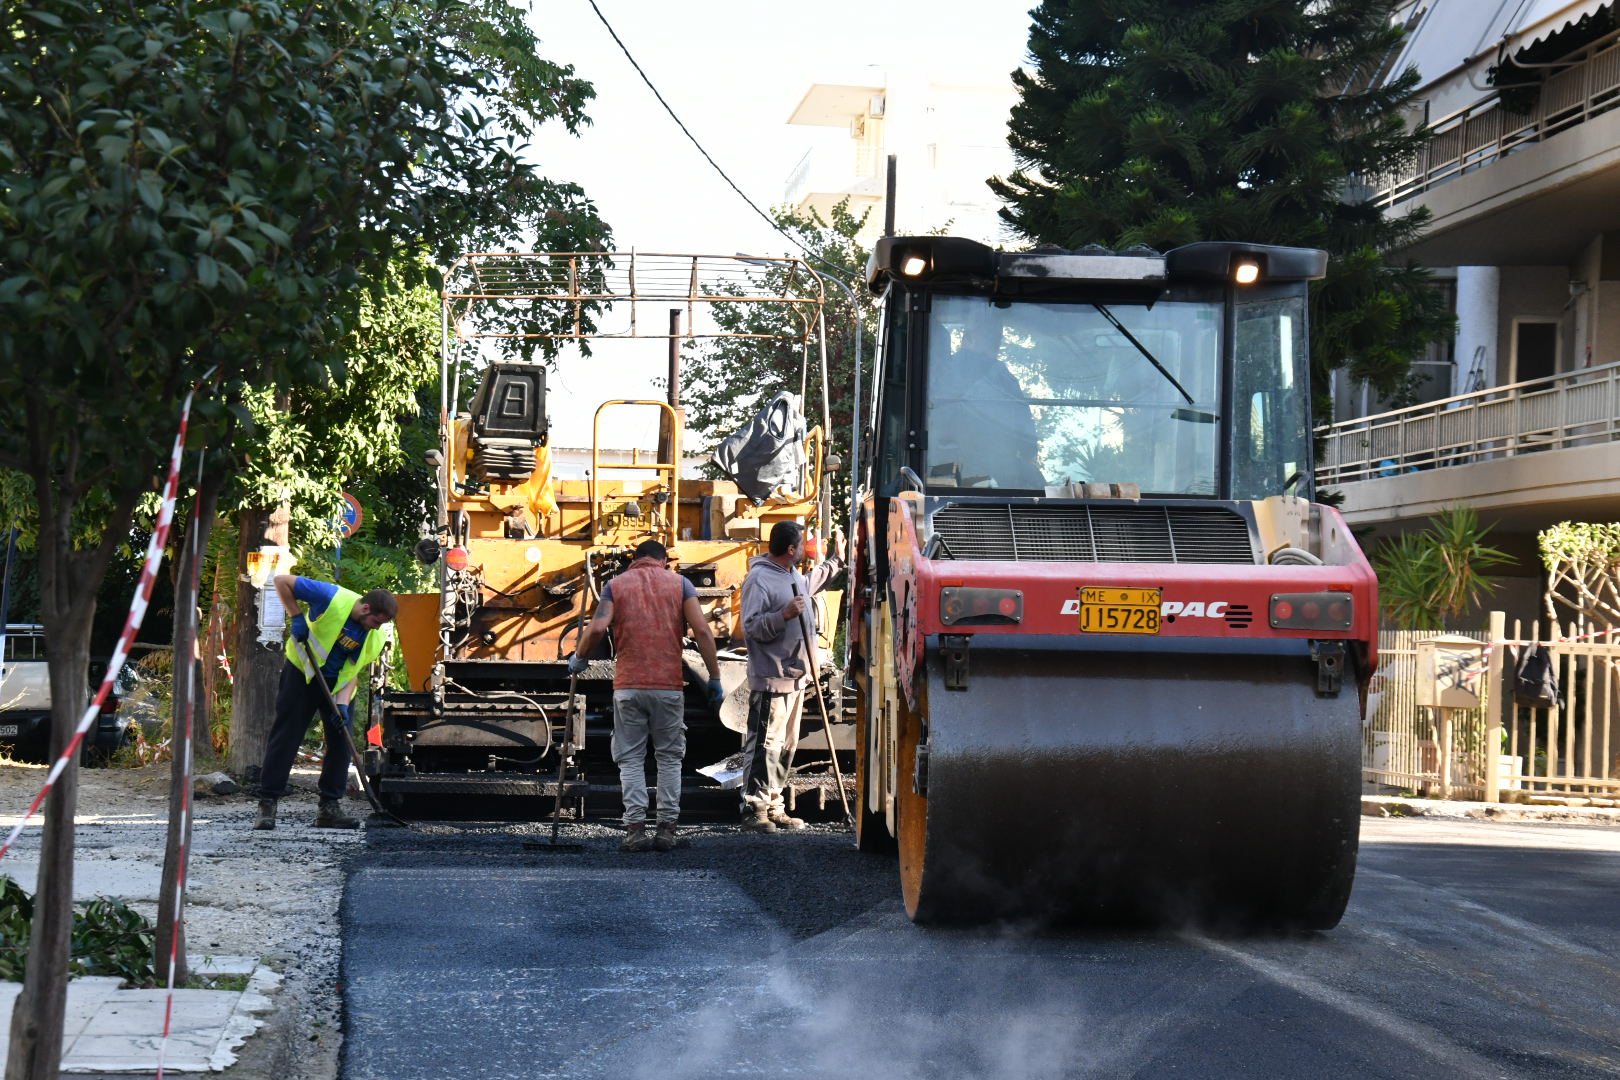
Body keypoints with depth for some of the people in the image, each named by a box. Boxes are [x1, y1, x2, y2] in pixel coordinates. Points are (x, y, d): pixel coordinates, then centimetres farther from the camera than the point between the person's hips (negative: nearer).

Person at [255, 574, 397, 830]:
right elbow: (282, 581, -17)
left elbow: (353, 672, -8)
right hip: (301, 672, -4)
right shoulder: (331, 598, -26)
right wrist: (297, 617, -21)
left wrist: (343, 704, -22)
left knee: (341, 740, 0)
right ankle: (267, 805, -3)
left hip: (336, 683, 4)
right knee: (285, 738, -6)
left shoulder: (375, 638, -12)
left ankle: (330, 808, 7)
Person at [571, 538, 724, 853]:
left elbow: (597, 628, -8)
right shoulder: (679, 583, 7)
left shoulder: (616, 585, 7)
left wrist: (578, 659, 9)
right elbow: (701, 630, -4)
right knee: (669, 758, 10)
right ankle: (667, 828, 6)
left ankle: (635, 827, -4)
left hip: (628, 686, 0)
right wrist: (714, 678, -1)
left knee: (631, 759, 5)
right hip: (669, 685, 0)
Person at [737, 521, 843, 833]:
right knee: (765, 744, -8)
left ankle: (773, 806, 20)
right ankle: (754, 809, -4)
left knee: (787, 745, 13)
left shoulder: (794, 575, 15)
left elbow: (812, 582, 41)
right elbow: (751, 627, -19)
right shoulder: (759, 579, -14)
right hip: (770, 679, -10)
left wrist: (836, 561, 49)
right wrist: (785, 615, -29)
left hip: (795, 676, 10)